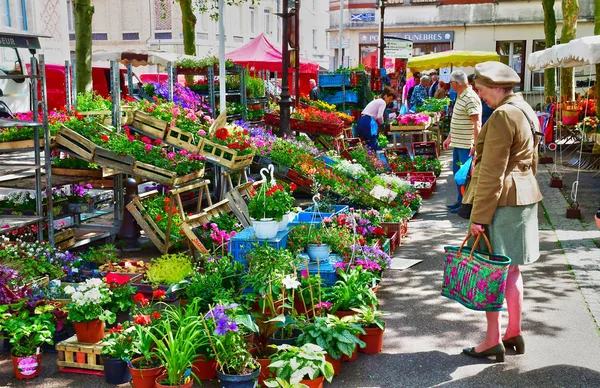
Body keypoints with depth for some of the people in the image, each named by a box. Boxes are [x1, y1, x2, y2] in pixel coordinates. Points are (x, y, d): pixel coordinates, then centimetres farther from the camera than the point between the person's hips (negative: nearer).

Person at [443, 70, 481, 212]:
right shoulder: (460, 97, 13)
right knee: (457, 171, 17)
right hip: (458, 143, 10)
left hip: (466, 145, -10)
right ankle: (460, 201, 29)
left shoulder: (470, 99, -19)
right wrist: (449, 137, 24)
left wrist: (475, 145, -27)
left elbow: (477, 124, -23)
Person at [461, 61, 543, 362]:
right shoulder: (526, 111, 13)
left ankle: (493, 340, 7)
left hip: (501, 201, -10)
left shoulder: (502, 116, -18)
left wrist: (479, 216, -18)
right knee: (510, 269, 16)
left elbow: (492, 174, -20)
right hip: (525, 196, 10)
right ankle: (514, 334, 25)